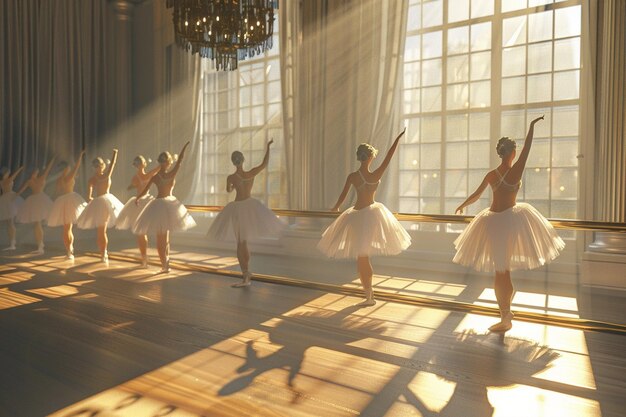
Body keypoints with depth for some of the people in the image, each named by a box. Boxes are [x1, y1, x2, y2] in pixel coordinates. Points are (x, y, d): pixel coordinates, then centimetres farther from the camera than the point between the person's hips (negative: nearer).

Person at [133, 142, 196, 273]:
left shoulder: (154, 176, -8)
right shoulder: (172, 174, -11)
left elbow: (144, 191, -2)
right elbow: (180, 161, -1)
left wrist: (137, 199, 17)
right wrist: (185, 147, 7)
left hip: (159, 205, -1)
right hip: (170, 204, 1)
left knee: (160, 238, 8)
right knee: (165, 237, 15)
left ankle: (164, 264, 5)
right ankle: (165, 262, 12)